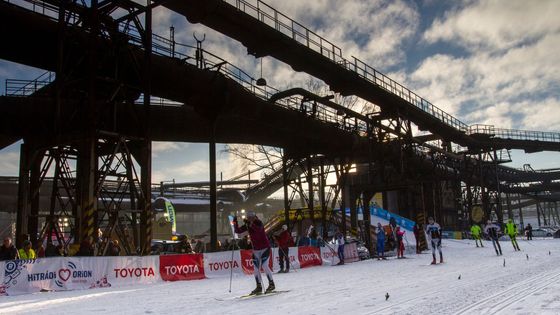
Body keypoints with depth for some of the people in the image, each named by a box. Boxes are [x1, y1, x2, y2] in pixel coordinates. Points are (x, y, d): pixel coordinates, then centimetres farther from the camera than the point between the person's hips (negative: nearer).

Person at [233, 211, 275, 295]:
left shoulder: (259, 223, -15)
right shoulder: (247, 225, 0)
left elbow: (258, 229, -37)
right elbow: (238, 231, -5)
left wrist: (250, 223, -46)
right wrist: (235, 223, -21)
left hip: (265, 248, -6)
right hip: (255, 250, 6)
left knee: (264, 265, -14)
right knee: (256, 268, 3)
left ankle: (271, 284, 1)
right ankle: (259, 287, 13)